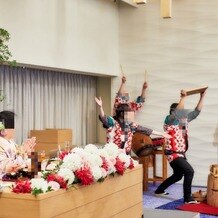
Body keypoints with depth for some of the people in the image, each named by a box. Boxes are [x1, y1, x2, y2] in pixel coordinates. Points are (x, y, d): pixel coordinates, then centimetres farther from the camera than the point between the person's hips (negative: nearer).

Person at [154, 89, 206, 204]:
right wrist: (183, 97, -31)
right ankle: (188, 198, -12)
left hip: (180, 153, 9)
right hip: (173, 153, -9)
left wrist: (202, 97, -2)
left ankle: (159, 190, 34)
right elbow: (176, 113, -30)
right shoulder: (169, 120, -10)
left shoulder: (184, 120, 11)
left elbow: (196, 112, 7)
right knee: (189, 171, -18)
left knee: (178, 175, 19)